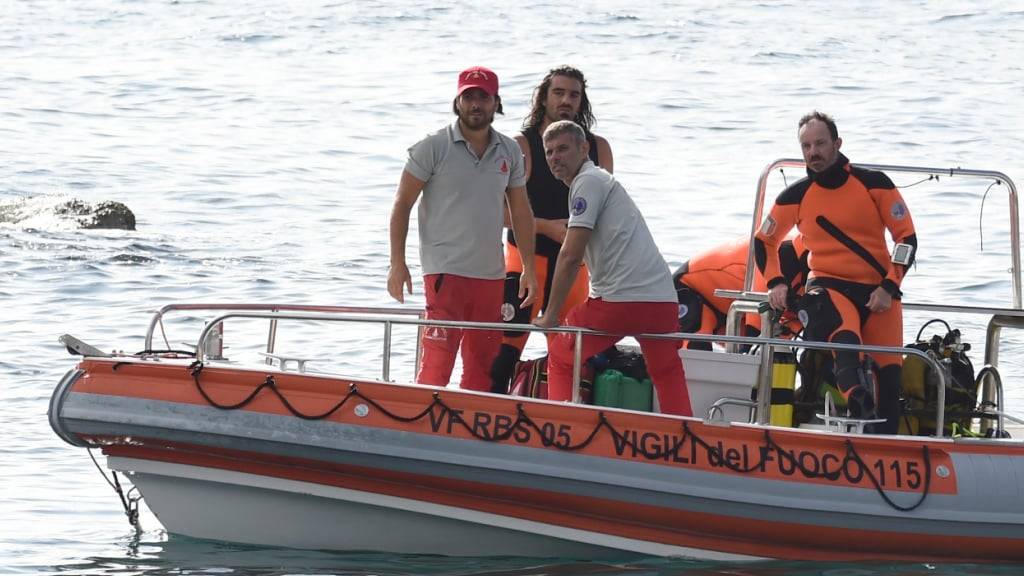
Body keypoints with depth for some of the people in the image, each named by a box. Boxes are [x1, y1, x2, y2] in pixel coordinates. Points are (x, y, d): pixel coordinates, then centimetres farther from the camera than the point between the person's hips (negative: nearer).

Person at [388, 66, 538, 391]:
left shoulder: (509, 152, 11)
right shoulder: (433, 148, -2)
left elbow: (520, 212, 17)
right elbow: (403, 205, -1)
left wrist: (529, 269, 13)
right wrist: (397, 263, -7)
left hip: (491, 275, 5)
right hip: (445, 272, -5)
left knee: (483, 367, 7)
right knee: (437, 363, -13)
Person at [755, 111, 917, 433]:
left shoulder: (874, 184, 1)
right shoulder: (796, 196, 5)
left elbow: (907, 237, 2)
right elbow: (764, 241, 20)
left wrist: (888, 287, -8)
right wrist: (776, 283, 4)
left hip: (877, 291, 2)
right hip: (829, 286, -2)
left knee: (890, 375, -9)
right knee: (844, 334, -37)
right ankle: (857, 397, -63)